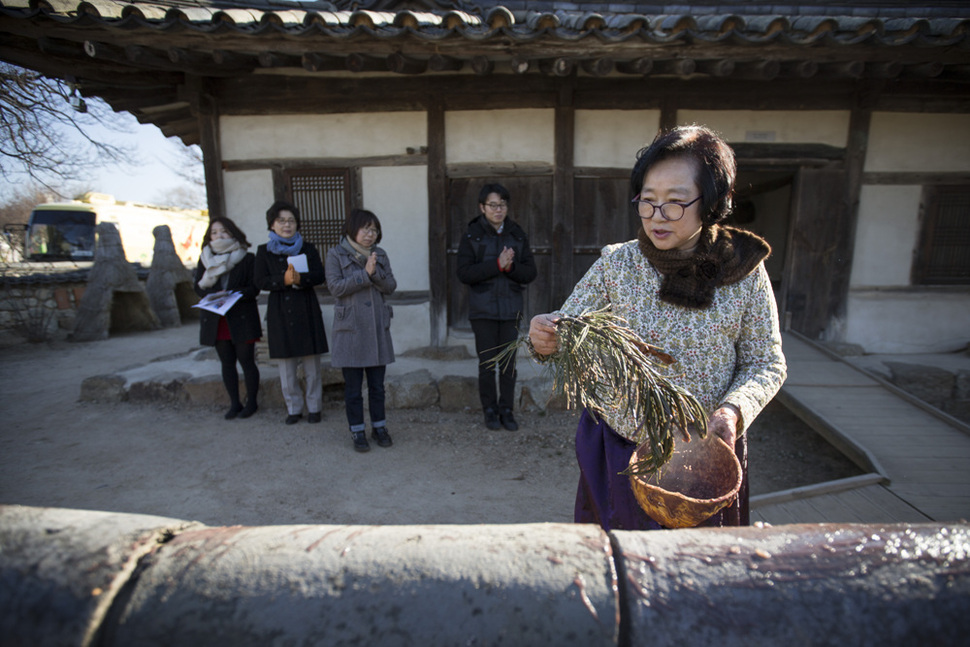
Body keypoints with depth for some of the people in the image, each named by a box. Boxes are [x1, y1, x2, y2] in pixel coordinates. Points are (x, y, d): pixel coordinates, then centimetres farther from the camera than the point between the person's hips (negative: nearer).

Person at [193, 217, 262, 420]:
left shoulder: (247, 258, 0)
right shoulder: (205, 259, 11)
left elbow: (254, 288, -5)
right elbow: (198, 287, 8)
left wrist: (232, 294, -21)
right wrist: (215, 295, -13)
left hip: (242, 317, -3)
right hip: (215, 318, 4)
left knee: (246, 360, 0)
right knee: (227, 362, 9)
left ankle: (251, 402, 13)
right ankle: (234, 403, 18)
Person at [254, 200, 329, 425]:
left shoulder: (308, 249, 7)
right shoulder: (264, 252, 7)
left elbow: (319, 276, -5)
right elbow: (261, 282, -3)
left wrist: (299, 278, -25)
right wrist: (284, 280, -20)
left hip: (307, 312, 0)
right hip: (280, 313, 1)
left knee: (312, 366, 3)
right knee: (286, 367, 5)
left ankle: (314, 407, 16)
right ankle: (294, 408, 20)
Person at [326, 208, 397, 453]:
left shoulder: (380, 255, 10)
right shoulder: (336, 254, -1)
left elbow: (391, 286, 2)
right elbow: (336, 286, -12)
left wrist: (375, 272, -16)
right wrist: (365, 272, -16)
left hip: (377, 327, 3)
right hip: (350, 328, -3)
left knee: (377, 385, 11)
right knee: (353, 387, 5)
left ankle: (379, 426, 26)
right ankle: (357, 431, 19)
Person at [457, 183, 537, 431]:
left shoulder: (517, 235, 7)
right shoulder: (472, 236, -1)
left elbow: (530, 273, 3)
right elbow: (464, 273, -12)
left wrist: (510, 266, -16)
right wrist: (497, 264, -19)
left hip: (510, 309, 2)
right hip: (483, 310, -2)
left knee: (509, 363, 6)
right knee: (487, 363, 3)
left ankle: (506, 410, 20)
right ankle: (490, 410, 19)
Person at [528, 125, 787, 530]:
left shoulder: (745, 273, -7)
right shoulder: (615, 264, -7)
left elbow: (766, 363, 0)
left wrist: (732, 411, -18)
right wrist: (546, 340, -30)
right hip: (617, 450, 0)